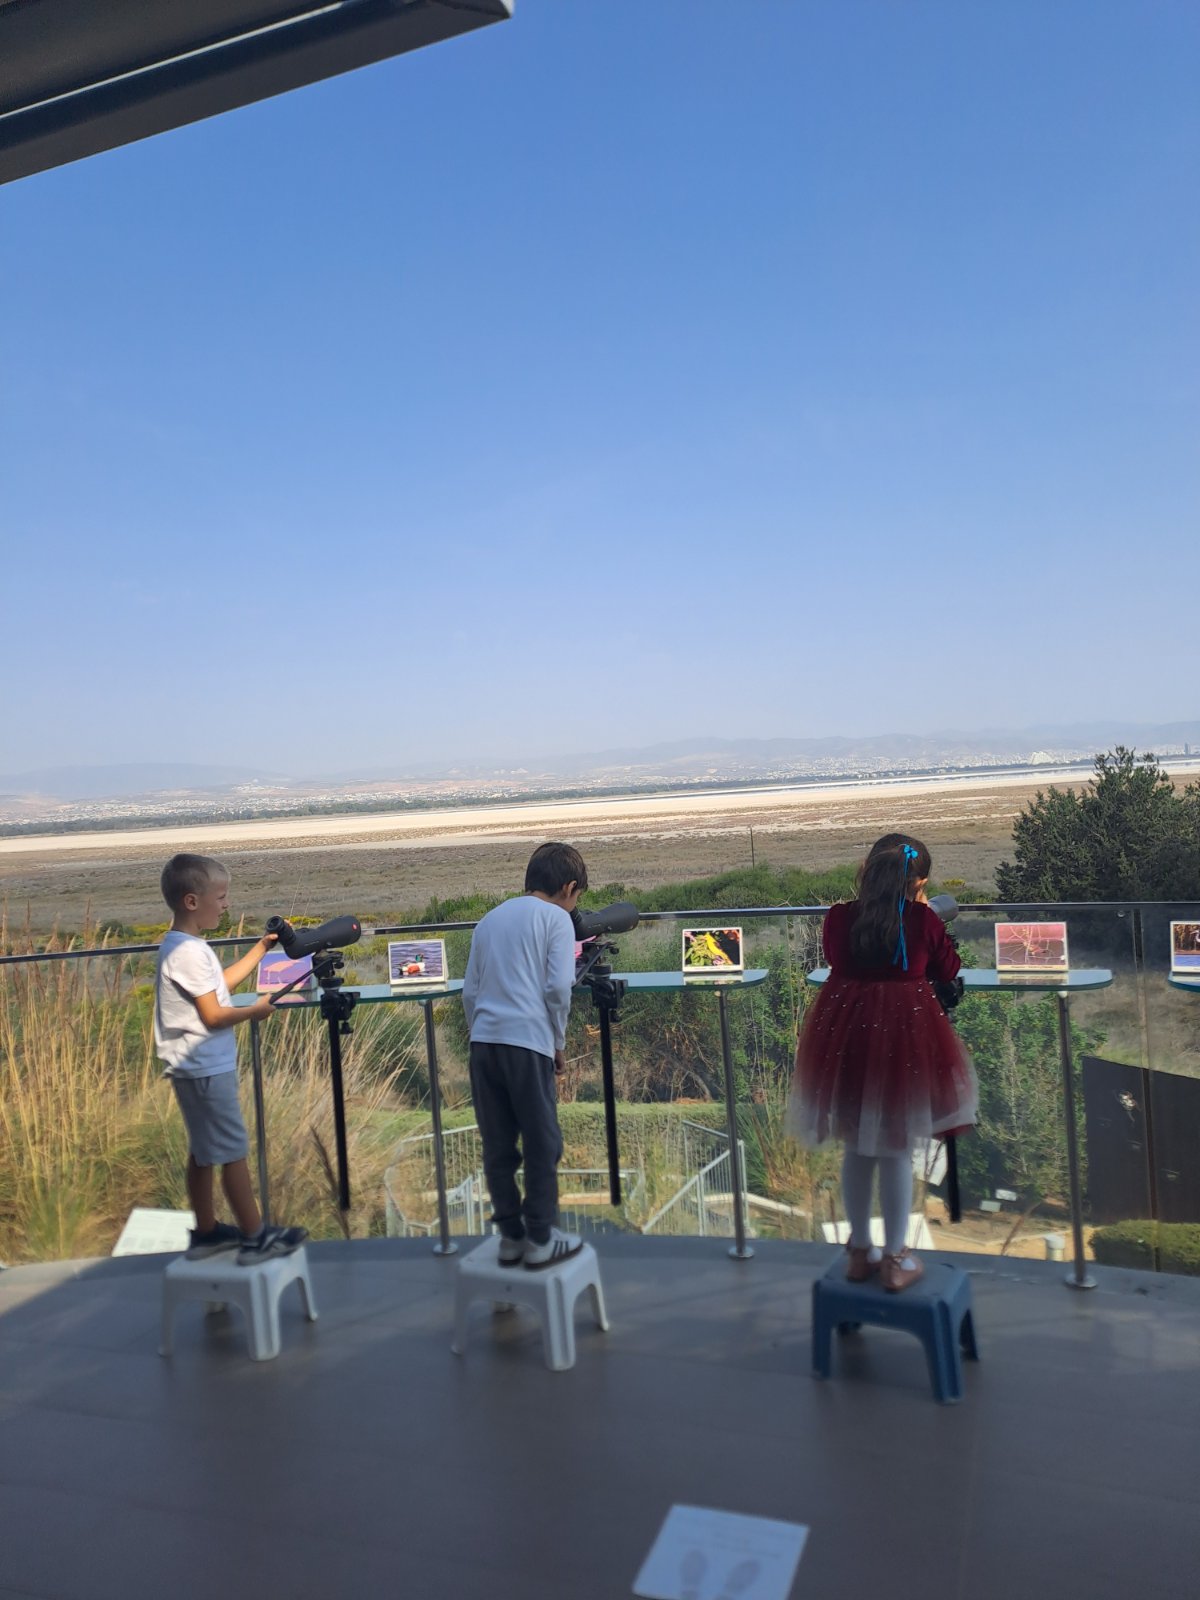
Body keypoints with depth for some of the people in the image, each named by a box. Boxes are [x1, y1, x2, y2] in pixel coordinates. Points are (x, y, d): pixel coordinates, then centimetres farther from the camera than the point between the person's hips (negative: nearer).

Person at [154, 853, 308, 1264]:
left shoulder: (180, 945, 9)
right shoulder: (190, 952, -21)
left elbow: (219, 983, 20)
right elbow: (214, 1015, -22)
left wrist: (261, 949, 18)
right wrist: (256, 1010, -7)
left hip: (197, 1067, 10)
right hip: (207, 1069, -10)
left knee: (204, 1151, 17)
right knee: (233, 1152, -2)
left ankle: (206, 1233, 27)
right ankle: (255, 1238, 7)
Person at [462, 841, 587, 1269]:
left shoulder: (490, 919, 20)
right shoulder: (556, 917, 2)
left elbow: (470, 991, 17)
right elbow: (558, 987, -8)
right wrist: (558, 1043, 3)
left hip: (483, 1041, 6)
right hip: (527, 1041, -6)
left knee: (497, 1146, 12)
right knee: (542, 1144, 5)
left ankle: (510, 1237, 20)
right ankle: (540, 1240, 12)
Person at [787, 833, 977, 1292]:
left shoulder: (838, 918, -5)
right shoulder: (924, 921, -10)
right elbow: (948, 971, 6)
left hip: (846, 1037, 2)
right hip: (905, 1036, -2)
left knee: (857, 1147, 16)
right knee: (897, 1150, 9)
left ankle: (860, 1252, 27)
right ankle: (895, 1260, 18)